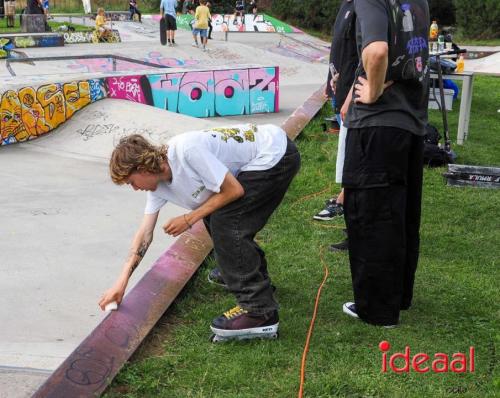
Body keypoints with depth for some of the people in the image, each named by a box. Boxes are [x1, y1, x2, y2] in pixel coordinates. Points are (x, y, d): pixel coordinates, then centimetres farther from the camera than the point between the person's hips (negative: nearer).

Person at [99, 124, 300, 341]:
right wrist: (121, 282, 1)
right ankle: (254, 273, 38)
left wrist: (189, 219, -15)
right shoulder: (158, 184, 0)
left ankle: (259, 312, -13)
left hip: (277, 154, -9)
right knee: (214, 212, 16)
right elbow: (145, 233, 3)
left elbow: (234, 190, -22)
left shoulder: (188, 150, -28)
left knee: (224, 221, -16)